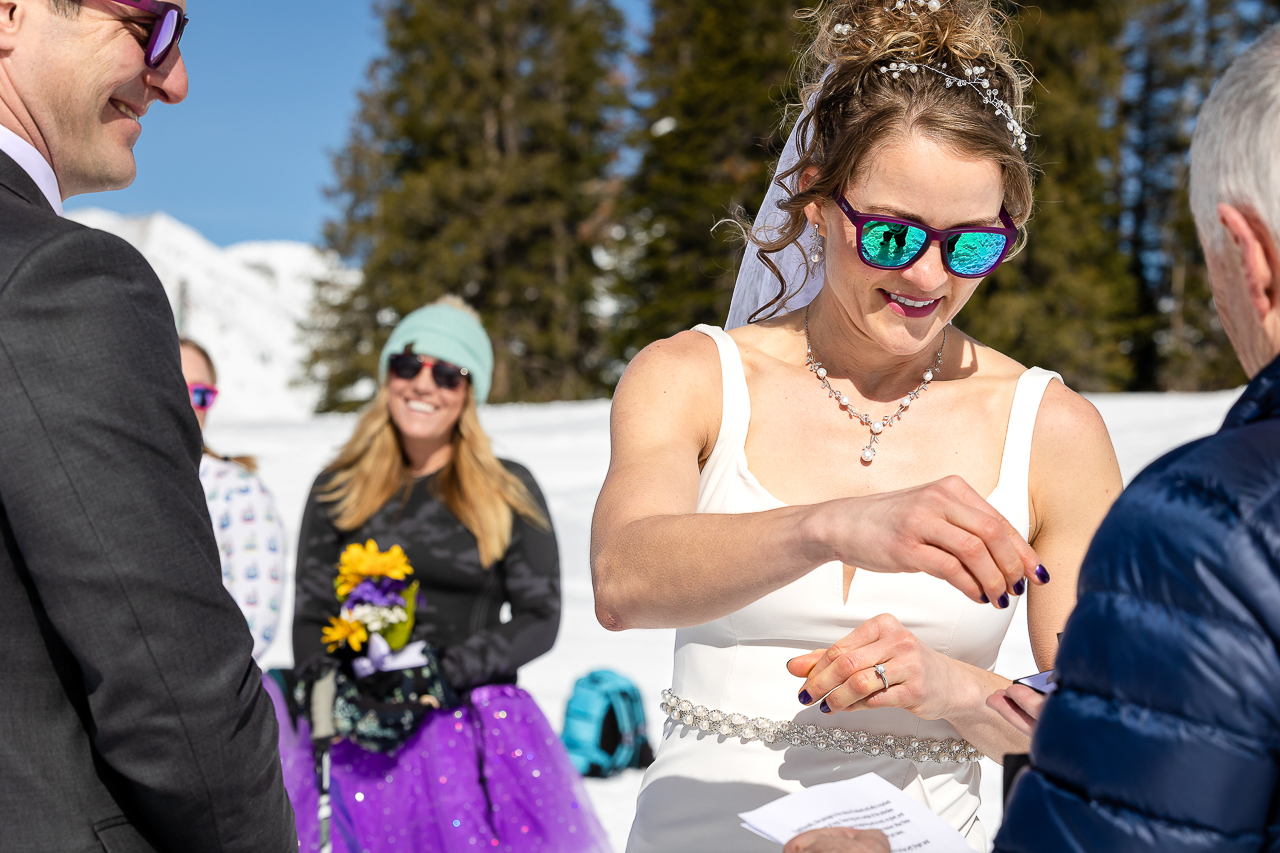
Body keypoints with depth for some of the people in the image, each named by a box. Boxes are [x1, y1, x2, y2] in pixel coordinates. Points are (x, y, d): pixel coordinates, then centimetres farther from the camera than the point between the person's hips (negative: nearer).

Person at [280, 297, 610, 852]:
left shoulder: (509, 492, 6)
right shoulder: (338, 489, 11)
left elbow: (540, 619, 3)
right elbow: (310, 616, 11)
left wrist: (450, 669, -12)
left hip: (477, 732, -1)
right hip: (361, 736, 1)